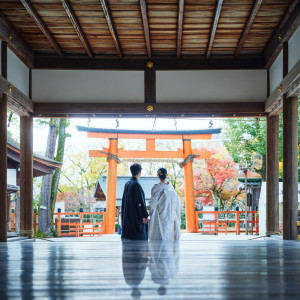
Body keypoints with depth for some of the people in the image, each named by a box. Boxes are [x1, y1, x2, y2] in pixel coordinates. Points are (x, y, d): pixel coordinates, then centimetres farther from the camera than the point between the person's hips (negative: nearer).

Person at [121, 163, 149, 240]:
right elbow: (140, 201, -19)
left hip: (127, 216, 9)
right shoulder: (136, 185, -16)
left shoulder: (127, 184, 9)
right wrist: (144, 216, -14)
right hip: (136, 216, -9)